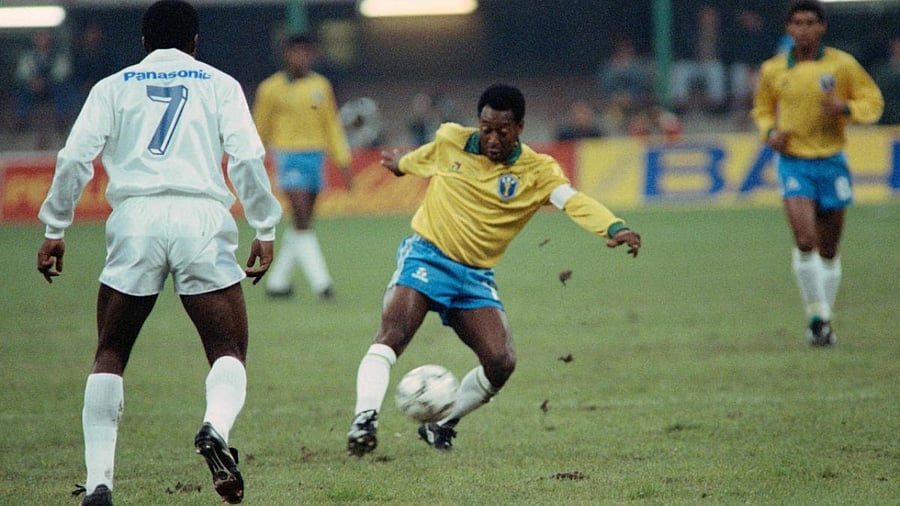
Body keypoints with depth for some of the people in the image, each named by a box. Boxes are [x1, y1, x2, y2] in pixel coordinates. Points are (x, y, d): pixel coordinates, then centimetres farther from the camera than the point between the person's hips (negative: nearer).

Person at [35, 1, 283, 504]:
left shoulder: (113, 88, 18)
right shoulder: (220, 84, 16)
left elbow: (75, 158, 7)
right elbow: (247, 157, 3)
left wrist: (55, 228, 13)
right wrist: (265, 229, 8)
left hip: (136, 218, 1)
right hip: (202, 217, -1)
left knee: (110, 355, 13)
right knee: (229, 351, 6)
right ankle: (216, 427, -28)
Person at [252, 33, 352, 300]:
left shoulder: (321, 85, 8)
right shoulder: (271, 88, -3)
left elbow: (332, 125, 15)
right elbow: (260, 130, 6)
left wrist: (343, 160, 11)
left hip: (315, 155, 5)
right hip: (289, 155, -5)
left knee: (303, 223, 8)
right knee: (302, 220, -14)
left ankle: (277, 281, 19)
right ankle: (320, 281, -17)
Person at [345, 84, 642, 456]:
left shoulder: (537, 171, -6)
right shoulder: (450, 142, -1)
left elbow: (574, 201, -24)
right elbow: (420, 160, 24)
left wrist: (614, 228, -43)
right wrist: (401, 164, 46)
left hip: (476, 276, 2)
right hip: (426, 256, -2)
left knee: (501, 363, -11)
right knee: (393, 334, -26)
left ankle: (441, 425, 10)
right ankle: (365, 418, -33)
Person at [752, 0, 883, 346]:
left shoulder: (842, 65, -2)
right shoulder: (772, 70, 2)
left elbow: (873, 102, 4)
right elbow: (763, 110, 18)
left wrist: (845, 108, -16)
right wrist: (770, 132, -3)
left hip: (832, 162, 1)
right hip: (794, 163, -1)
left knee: (829, 250, 8)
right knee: (805, 240, -20)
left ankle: (825, 321, 23)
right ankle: (817, 315, -8)